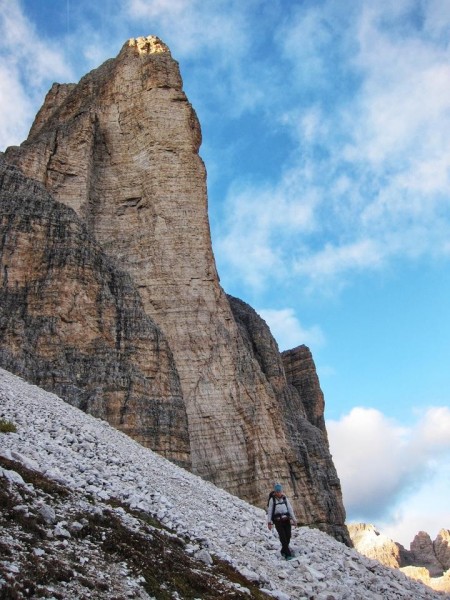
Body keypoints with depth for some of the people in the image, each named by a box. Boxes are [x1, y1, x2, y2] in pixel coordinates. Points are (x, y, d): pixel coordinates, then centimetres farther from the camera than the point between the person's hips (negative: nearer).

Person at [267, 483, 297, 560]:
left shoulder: (285, 498, 12)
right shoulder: (272, 499, 2)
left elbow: (290, 509, 15)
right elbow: (269, 511, 2)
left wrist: (294, 519, 11)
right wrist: (269, 522, -5)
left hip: (286, 519, 3)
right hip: (278, 521, -3)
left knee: (288, 536, -4)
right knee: (283, 537, -14)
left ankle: (284, 551, 19)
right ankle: (288, 554, -13)